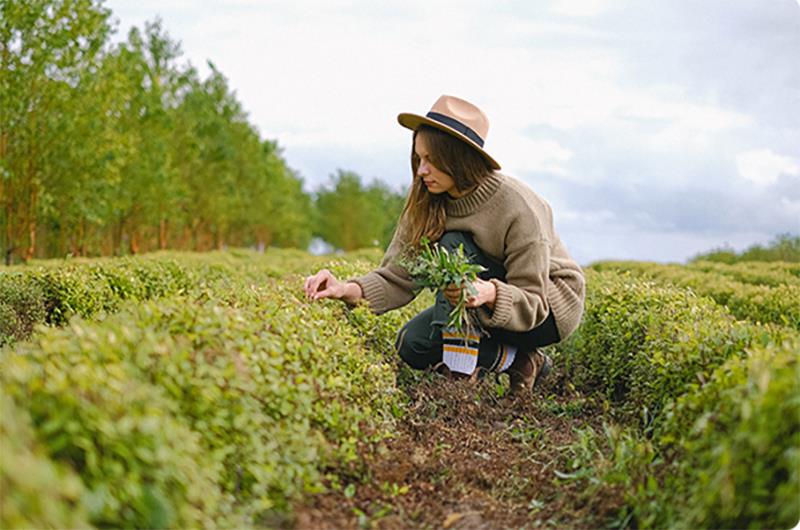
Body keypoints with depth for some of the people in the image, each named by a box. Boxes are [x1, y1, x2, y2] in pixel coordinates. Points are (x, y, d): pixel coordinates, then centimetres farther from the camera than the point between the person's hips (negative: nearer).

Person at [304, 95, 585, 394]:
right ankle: (519, 360, 0)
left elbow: (532, 302, -26)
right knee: (412, 346, -13)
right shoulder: (427, 203, -10)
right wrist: (349, 290, -32)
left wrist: (490, 293, -48)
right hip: (487, 305, 7)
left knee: (453, 246, -27)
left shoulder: (517, 207, -28)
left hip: (549, 308, -7)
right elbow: (398, 275, -14)